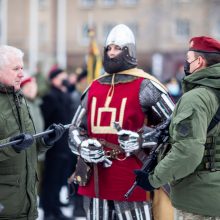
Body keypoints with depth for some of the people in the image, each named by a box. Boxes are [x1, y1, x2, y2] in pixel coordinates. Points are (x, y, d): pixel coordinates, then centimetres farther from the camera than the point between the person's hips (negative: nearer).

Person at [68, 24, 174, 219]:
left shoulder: (144, 86, -1)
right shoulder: (94, 88, 15)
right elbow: (76, 128, 18)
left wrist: (141, 139, -17)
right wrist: (83, 147, -5)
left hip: (131, 181, -5)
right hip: (95, 181, 6)